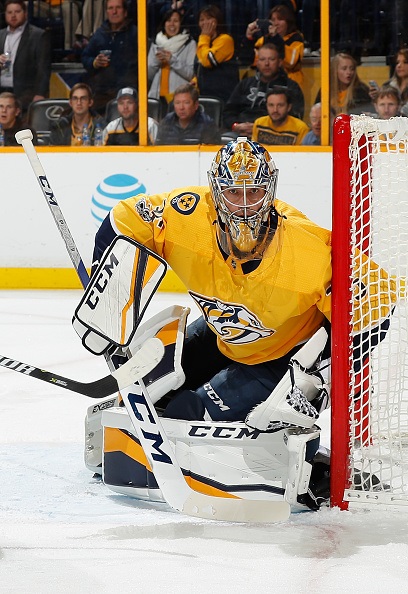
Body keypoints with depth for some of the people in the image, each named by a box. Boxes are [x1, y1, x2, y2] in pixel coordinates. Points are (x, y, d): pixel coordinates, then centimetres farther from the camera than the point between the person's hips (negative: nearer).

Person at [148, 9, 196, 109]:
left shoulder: (190, 44, 2)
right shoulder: (156, 44, 15)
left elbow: (192, 74, -6)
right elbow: (148, 75, 15)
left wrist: (173, 60, -15)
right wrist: (156, 61, -4)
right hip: (157, 96, 3)